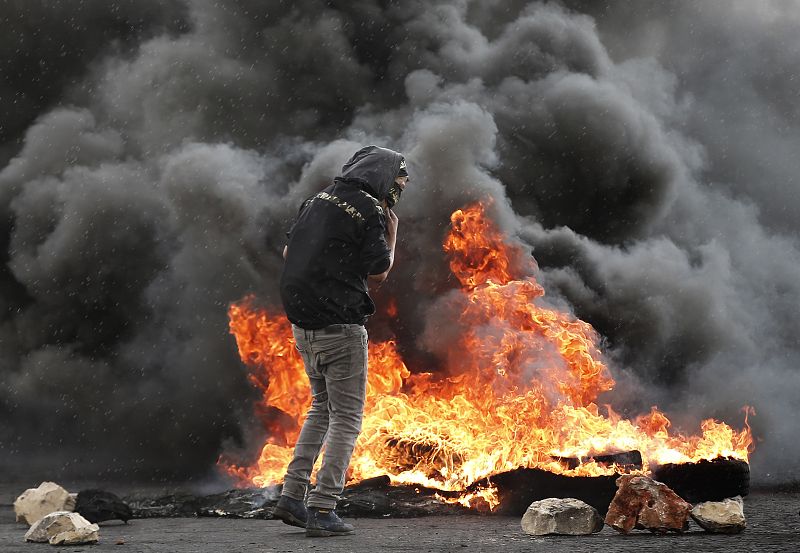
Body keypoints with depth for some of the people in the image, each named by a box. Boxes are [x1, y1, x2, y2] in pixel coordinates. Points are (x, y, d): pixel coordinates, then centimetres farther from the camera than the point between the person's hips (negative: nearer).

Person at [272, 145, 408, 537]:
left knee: (322, 407, 20)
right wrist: (391, 235, 5)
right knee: (346, 417, 0)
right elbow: (379, 273, -8)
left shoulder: (317, 200, 12)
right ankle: (322, 511, -3)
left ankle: (293, 495, 15)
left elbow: (288, 251, 19)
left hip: (303, 324, 8)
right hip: (340, 327, -8)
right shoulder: (368, 211, -11)